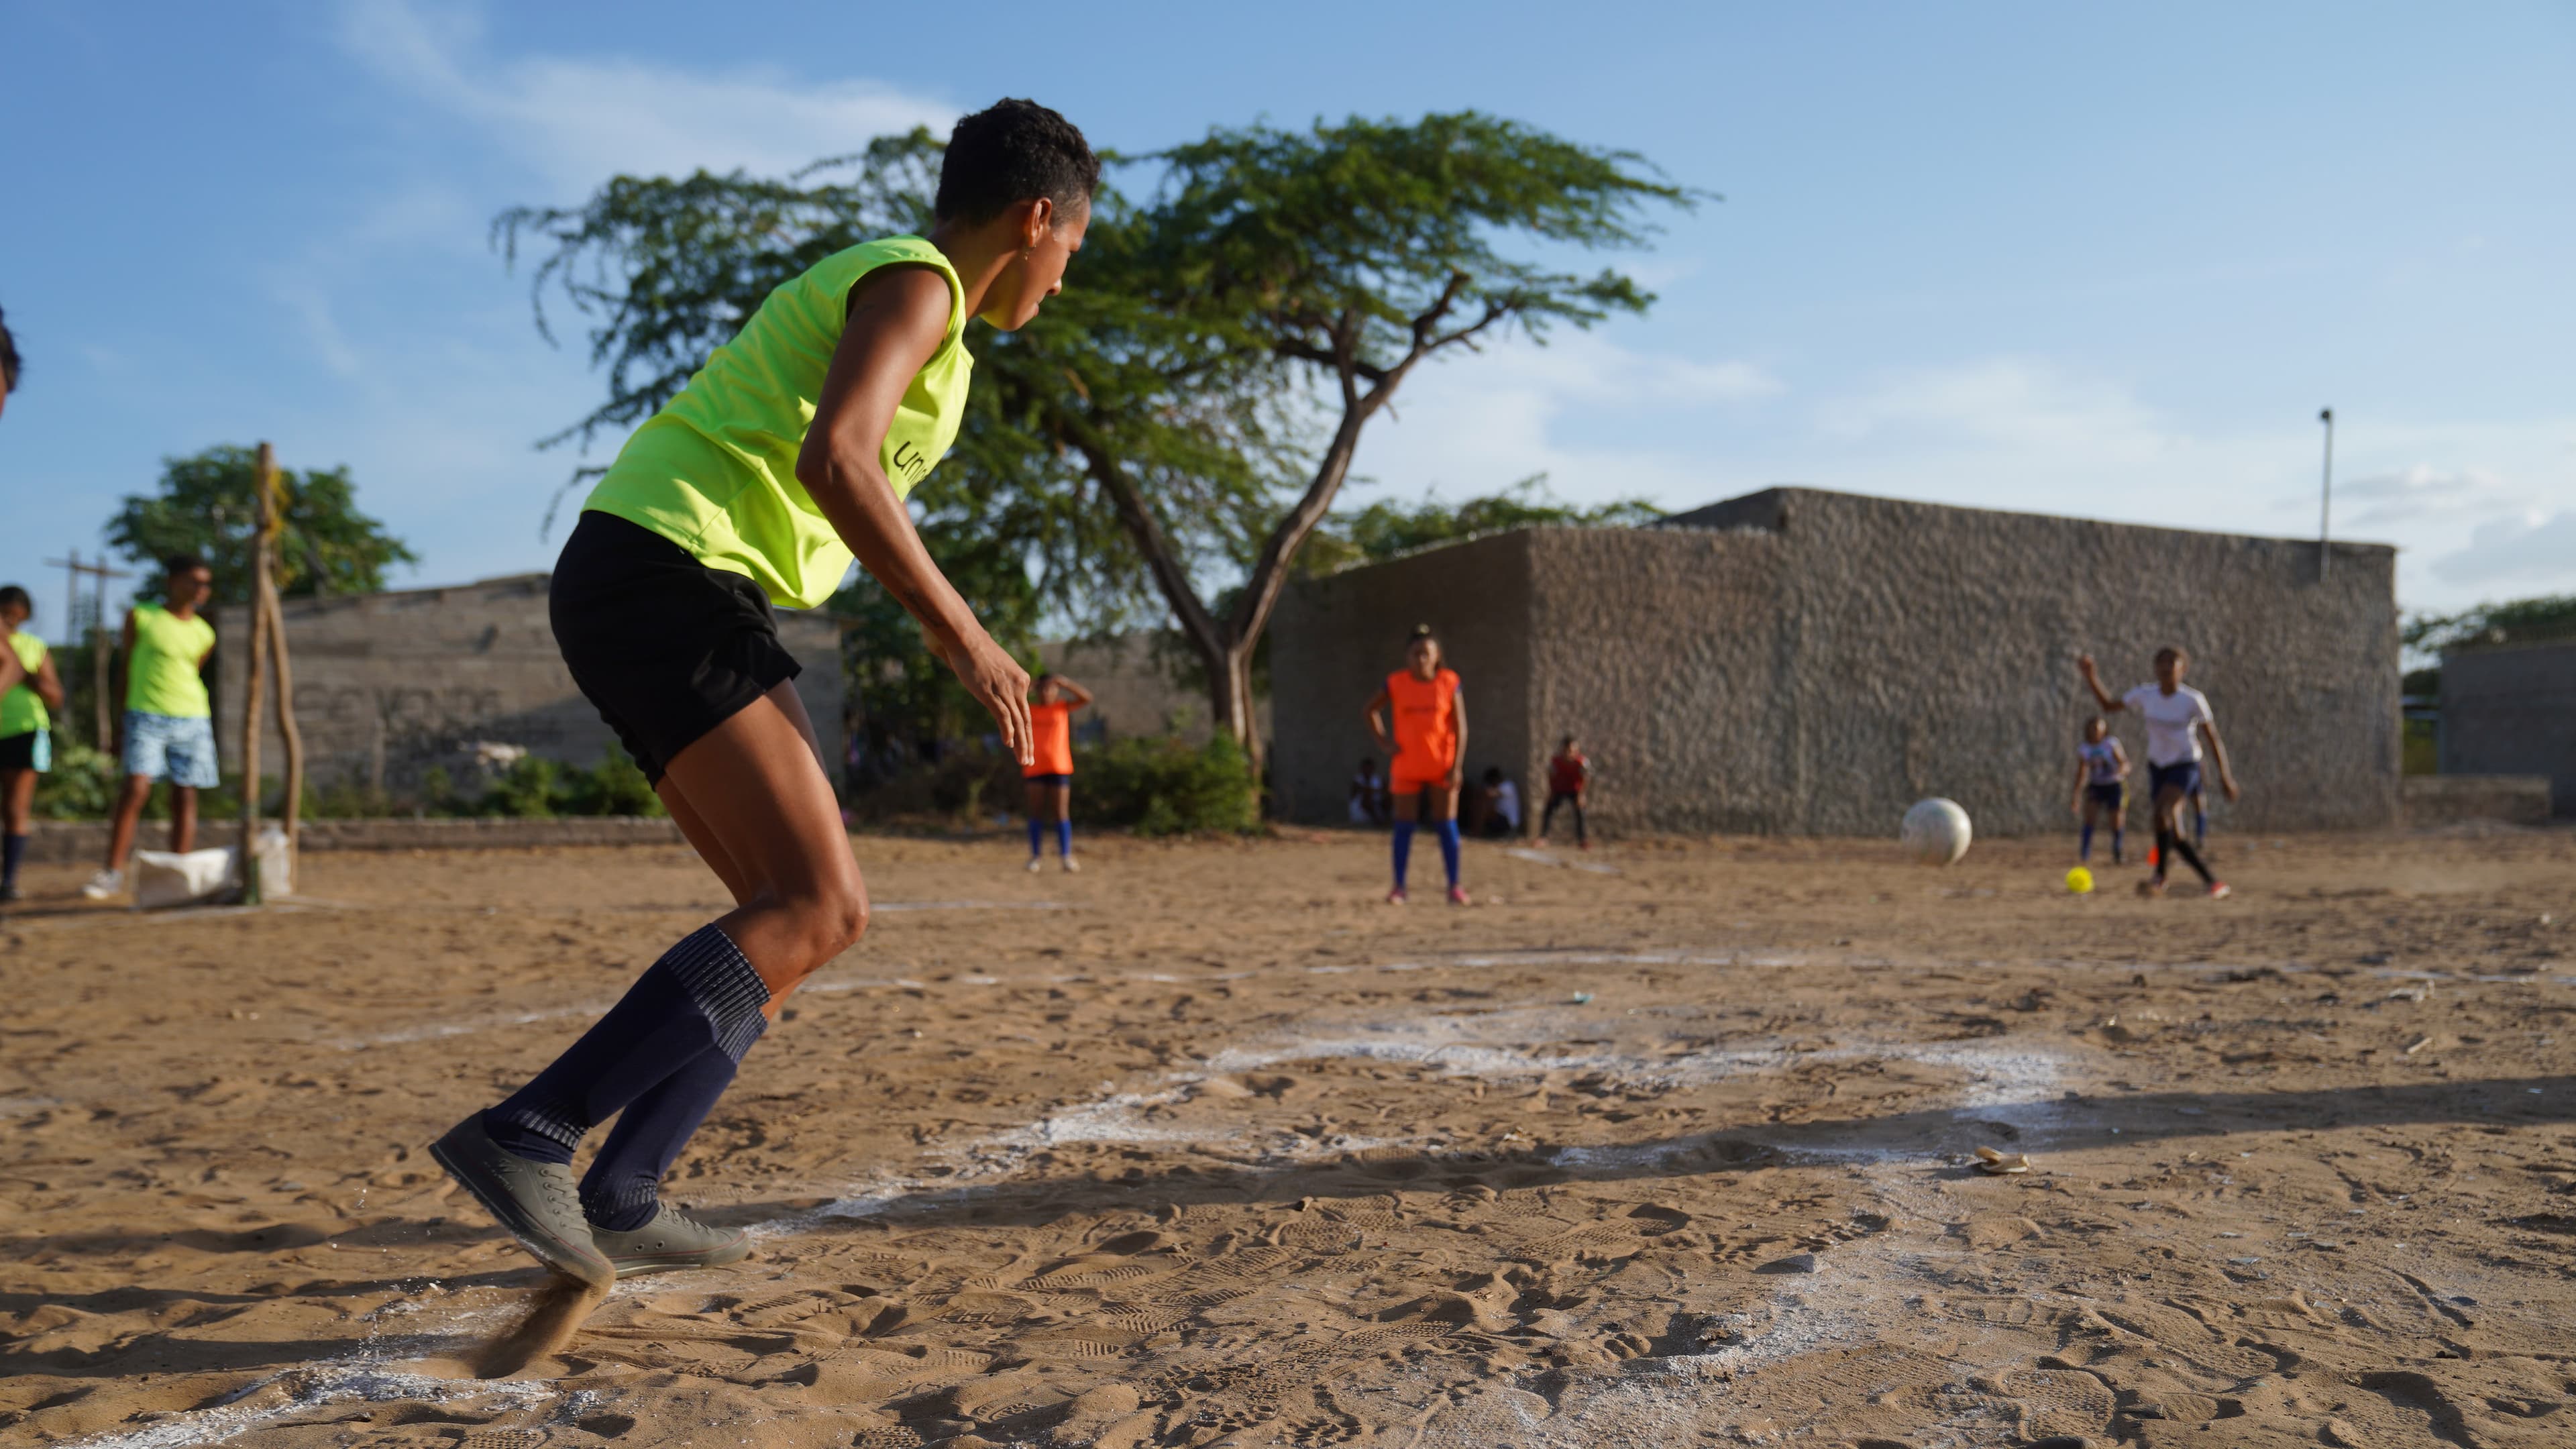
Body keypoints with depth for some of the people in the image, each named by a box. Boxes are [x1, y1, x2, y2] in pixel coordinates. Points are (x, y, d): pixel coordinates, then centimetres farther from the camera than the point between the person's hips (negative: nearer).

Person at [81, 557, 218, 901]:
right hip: (146, 716, -3)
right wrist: (123, 719, 8)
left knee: (185, 796, 2)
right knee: (136, 788, -15)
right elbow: (127, 669, 8)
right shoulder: (140, 617, 3)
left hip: (192, 718, 3)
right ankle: (113, 873, -10)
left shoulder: (204, 634, 11)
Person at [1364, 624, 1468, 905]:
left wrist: (1457, 766, -10)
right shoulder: (1396, 683, -2)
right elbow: (1371, 710, 12)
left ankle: (1454, 886, 7)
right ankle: (1399, 887, 9)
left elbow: (1460, 727, -4)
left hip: (1442, 767, 0)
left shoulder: (1449, 682, -4)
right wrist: (1383, 741, -1)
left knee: (1447, 825, 1)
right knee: (1404, 826, 3)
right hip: (1407, 767, 1)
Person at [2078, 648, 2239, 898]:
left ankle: (2160, 877, -23)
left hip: (2185, 765, -5)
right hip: (2157, 766, 5)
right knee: (2174, 834, 1)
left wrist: (2225, 774, -10)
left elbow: (2213, 738, -7)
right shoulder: (2145, 695, -2)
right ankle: (2211, 881, 13)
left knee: (2162, 811, -29)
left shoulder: (2193, 700, -12)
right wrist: (2090, 676, -7)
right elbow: (2108, 706, 5)